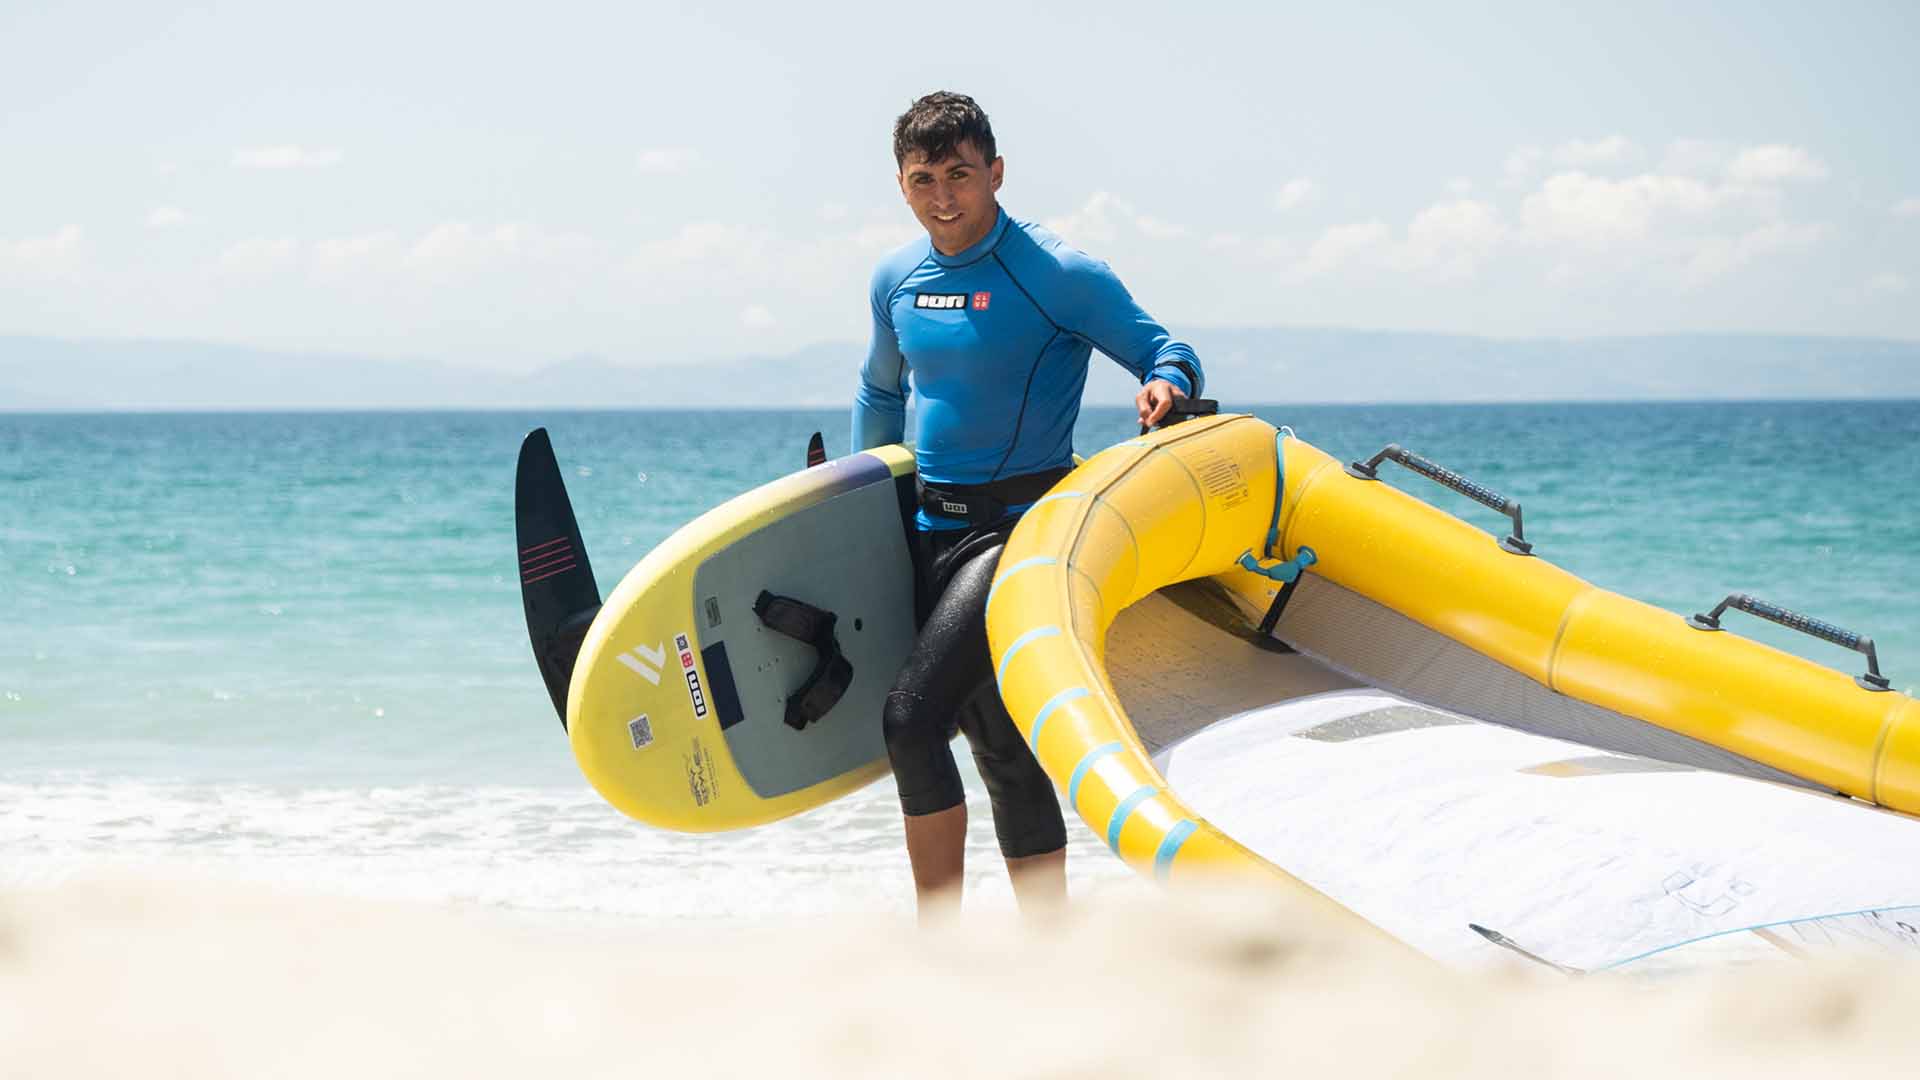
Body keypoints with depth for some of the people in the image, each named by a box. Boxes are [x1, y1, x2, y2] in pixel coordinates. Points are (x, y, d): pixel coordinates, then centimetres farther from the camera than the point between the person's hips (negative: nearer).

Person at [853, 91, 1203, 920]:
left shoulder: (1059, 275, -10)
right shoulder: (895, 281, 8)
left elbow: (1167, 351, -5)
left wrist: (1165, 384, -28)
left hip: (1019, 525, -6)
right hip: (930, 528, 6)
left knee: (912, 717, -18)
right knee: (1001, 748, 9)